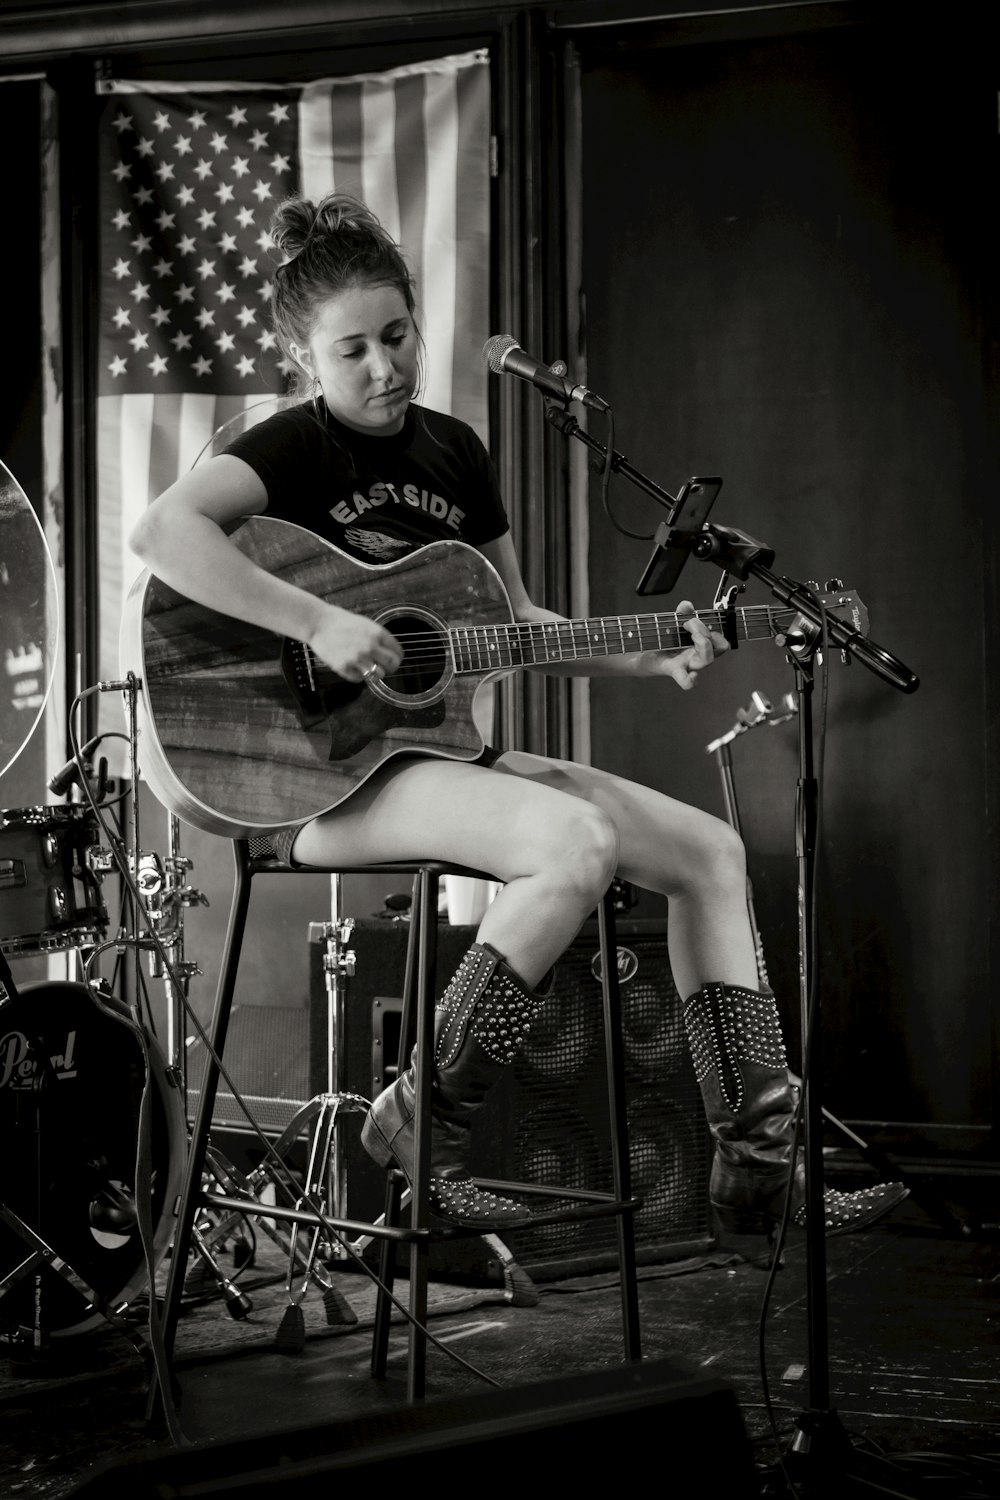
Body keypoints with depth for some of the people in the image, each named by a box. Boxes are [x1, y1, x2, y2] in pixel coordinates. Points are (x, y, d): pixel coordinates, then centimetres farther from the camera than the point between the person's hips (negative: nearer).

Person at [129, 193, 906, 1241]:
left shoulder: (452, 451, 14)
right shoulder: (297, 447, -9)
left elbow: (515, 623, 21)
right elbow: (159, 533, -29)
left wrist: (652, 657, 7)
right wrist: (318, 624, -32)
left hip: (442, 742, 8)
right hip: (319, 769, -8)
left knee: (709, 849, 1)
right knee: (575, 839, -33)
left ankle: (758, 1164, 2)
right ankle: (419, 1128, -19)